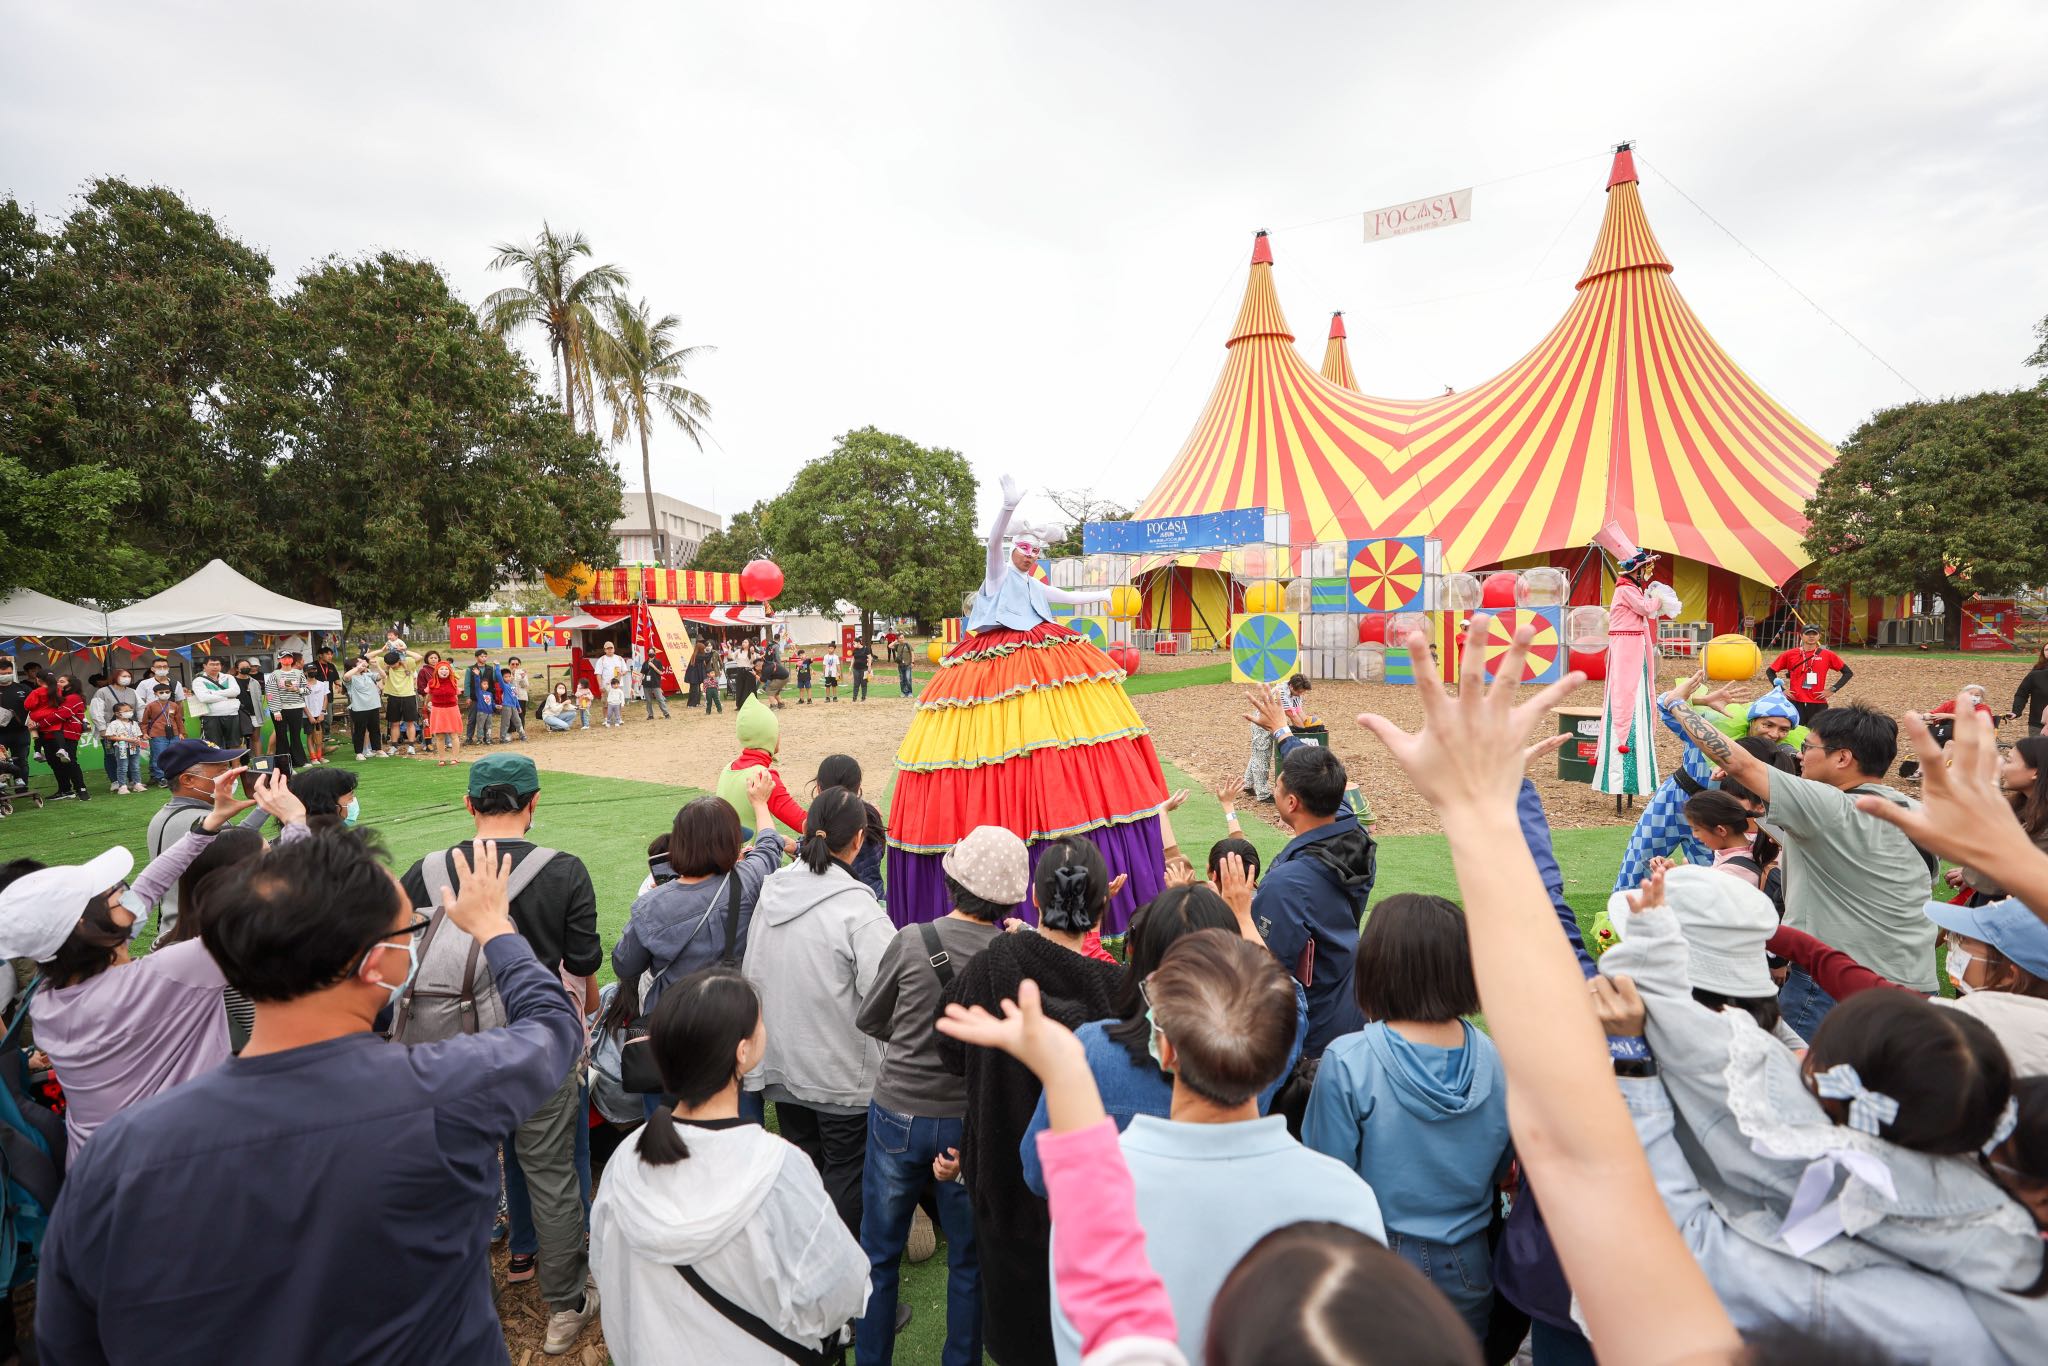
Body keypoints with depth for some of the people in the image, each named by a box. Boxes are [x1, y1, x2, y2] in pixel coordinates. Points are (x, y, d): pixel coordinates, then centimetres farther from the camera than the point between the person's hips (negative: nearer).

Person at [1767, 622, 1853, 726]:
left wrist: (1833, 690, 1)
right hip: (1795, 704, 0)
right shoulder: (1790, 655, 2)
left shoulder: (1827, 655, 3)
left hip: (1818, 705, 0)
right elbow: (1770, 671, 9)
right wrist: (1781, 690, 0)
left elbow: (1848, 672, 10)